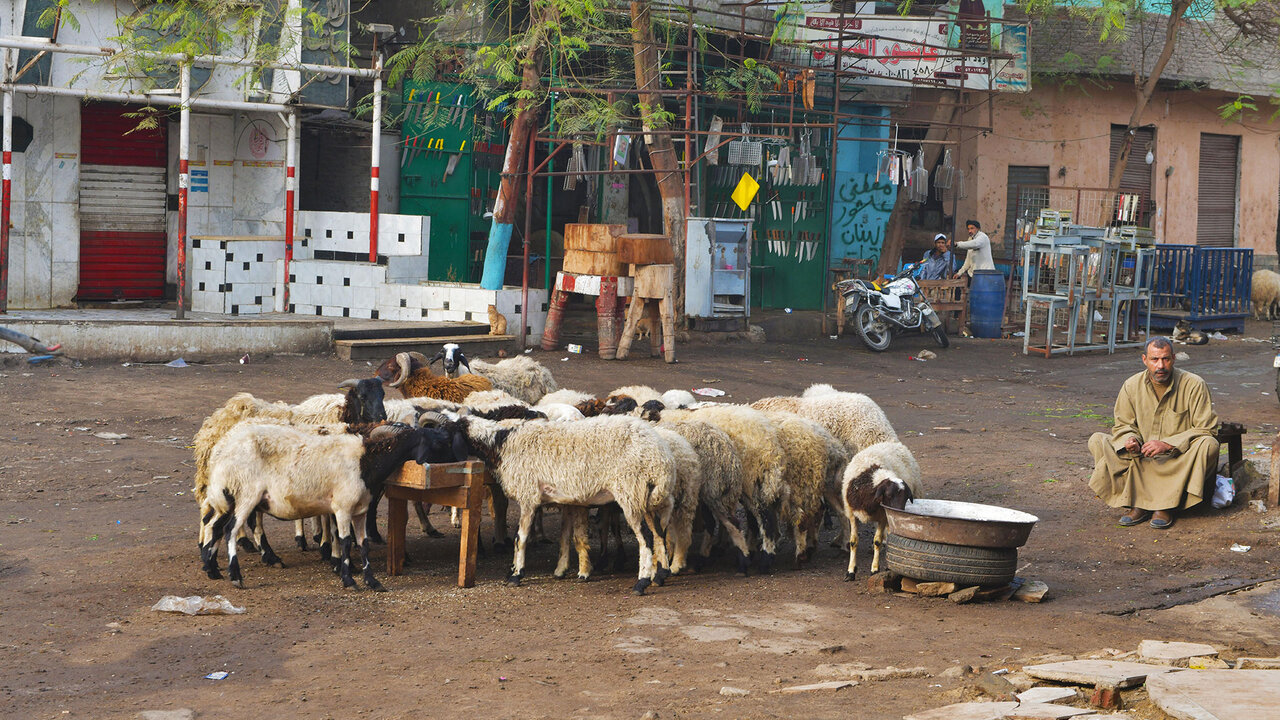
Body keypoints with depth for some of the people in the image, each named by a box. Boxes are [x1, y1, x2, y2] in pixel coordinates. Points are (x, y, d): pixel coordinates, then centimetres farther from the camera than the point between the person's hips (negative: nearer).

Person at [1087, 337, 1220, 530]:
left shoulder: (1194, 385, -9)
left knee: (1208, 445, -33)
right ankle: (1136, 504, -24)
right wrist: (1129, 439, -17)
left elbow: (1205, 429, -12)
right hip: (1141, 461, 3)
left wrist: (1168, 444, -23)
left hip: (1179, 460, -3)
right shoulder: (1131, 386, 0)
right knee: (1097, 441, -15)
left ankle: (1166, 505, -26)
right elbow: (1123, 426, 9)